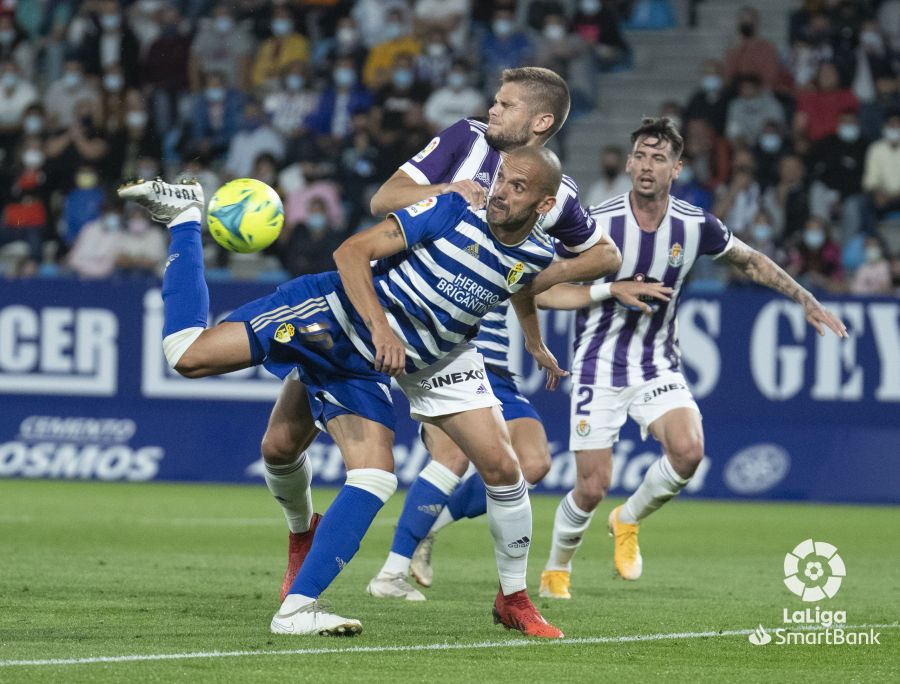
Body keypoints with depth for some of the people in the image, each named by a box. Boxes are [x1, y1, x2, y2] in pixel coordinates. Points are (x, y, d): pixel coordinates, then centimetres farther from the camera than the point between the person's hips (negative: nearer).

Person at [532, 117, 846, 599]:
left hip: (657, 369, 2)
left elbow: (750, 261, 14)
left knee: (688, 450, -25)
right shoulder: (596, 223, -14)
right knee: (592, 488, -7)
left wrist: (807, 301, 10)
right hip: (599, 370, -2)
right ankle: (556, 569, 24)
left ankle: (629, 521, 5)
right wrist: (611, 291, -21)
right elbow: (541, 291, -10)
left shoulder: (695, 226, -5)